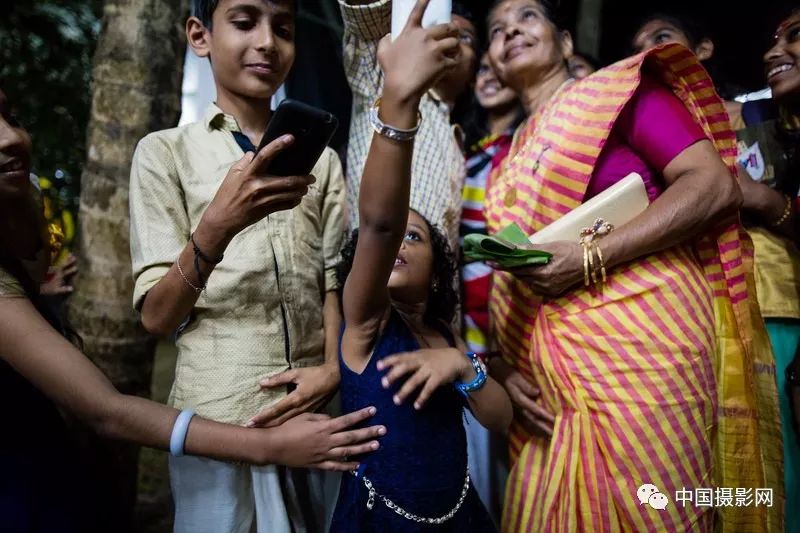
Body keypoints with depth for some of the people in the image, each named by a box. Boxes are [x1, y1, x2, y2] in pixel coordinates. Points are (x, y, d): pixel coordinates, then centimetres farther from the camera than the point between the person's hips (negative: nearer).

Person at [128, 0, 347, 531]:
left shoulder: (321, 159, 11)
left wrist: (334, 369, -9)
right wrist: (217, 227, -26)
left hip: (314, 408, 3)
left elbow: (336, 280, 9)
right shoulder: (164, 151, -1)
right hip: (218, 417, -3)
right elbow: (157, 316, -8)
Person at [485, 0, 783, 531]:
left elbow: (716, 186, -8)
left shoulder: (616, 89, 5)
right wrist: (505, 369, 0)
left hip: (639, 341, -5)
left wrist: (592, 256, -16)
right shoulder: (507, 162, 19)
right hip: (549, 376, 6)